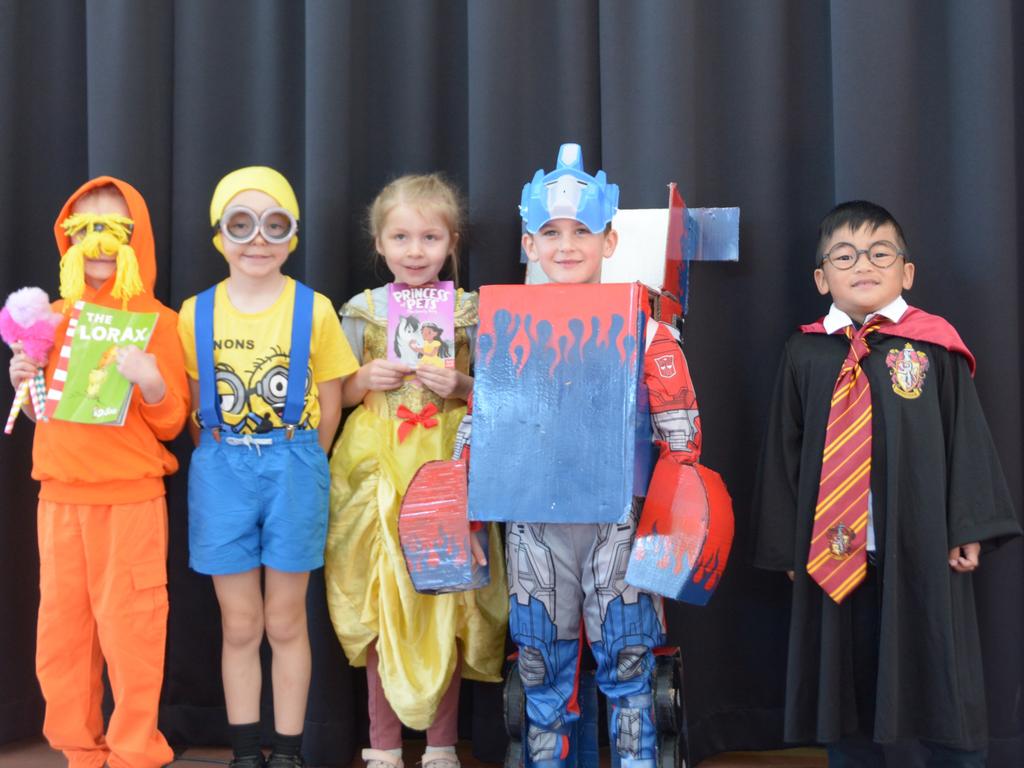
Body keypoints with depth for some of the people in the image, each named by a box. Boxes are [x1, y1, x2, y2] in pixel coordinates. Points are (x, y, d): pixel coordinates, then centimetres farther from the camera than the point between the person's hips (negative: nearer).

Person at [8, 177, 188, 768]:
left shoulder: (157, 321, -3)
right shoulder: (54, 317, 10)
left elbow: (171, 423, -4)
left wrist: (150, 382, -22)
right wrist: (26, 384, 1)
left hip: (130, 497, -5)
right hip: (59, 495, 5)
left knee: (128, 628, -1)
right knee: (61, 626, 9)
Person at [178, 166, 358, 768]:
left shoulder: (314, 310, -3)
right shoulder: (196, 313, 1)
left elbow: (329, 407, 2)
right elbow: (194, 407, 8)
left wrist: (296, 466, 1)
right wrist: (227, 462, 2)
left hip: (294, 468, -1)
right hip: (222, 471, 1)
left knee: (285, 623, 6)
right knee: (240, 627, 8)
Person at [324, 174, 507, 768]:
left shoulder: (469, 310, 2)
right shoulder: (363, 310, 4)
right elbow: (340, 396, 8)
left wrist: (462, 386, -14)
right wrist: (367, 379, -11)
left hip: (447, 463, 0)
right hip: (379, 466, 1)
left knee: (445, 597, 2)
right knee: (382, 600, 4)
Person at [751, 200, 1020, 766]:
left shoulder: (934, 346, 0)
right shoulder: (805, 354, 3)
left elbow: (968, 438, 2)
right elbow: (783, 452, 6)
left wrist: (968, 528, -5)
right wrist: (786, 546, 5)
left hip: (924, 550, -1)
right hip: (833, 551, 2)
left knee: (942, 689, 6)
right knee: (842, 683, 12)